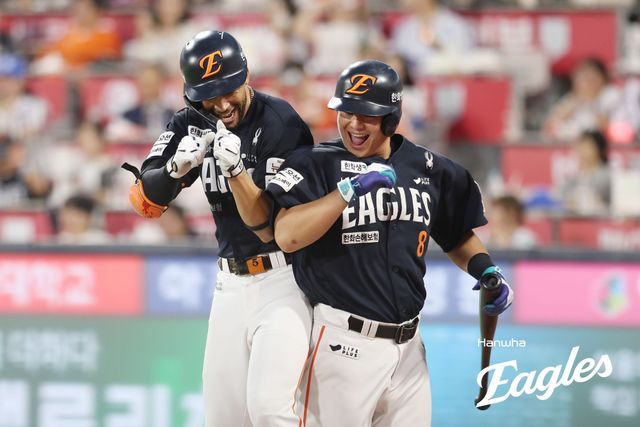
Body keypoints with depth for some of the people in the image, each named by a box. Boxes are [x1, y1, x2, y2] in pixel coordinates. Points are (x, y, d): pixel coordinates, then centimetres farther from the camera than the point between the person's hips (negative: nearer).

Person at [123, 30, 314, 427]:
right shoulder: (192, 125, 2)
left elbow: (268, 226, -17)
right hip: (231, 284, 6)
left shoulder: (282, 124, -15)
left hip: (284, 279, -6)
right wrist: (177, 166, -24)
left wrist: (235, 169, -31)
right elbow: (146, 201, -5)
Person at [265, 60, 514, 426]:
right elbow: (287, 236, -20)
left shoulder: (429, 169, 9)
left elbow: (457, 236, 22)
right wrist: (350, 189, -24)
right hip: (345, 343, -5)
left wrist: (487, 271, 3)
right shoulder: (316, 164, -5)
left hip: (408, 349, 5)